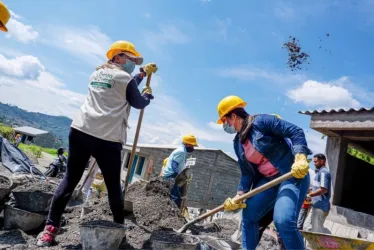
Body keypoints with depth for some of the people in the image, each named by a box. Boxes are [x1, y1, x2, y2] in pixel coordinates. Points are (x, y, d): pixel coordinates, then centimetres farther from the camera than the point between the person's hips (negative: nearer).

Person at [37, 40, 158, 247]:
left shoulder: (97, 73, 22)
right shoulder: (125, 77, -1)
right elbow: (139, 103, 9)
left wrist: (143, 73, 39)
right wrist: (148, 94, 29)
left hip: (80, 131, 6)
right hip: (108, 138, -6)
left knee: (70, 180, 8)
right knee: (113, 186, 7)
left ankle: (50, 228, 6)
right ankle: (119, 227, 20)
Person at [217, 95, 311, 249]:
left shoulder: (261, 121, -12)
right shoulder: (238, 143, 11)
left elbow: (295, 131, -18)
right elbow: (246, 172, 10)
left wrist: (300, 158, -33)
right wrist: (239, 196, -2)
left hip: (292, 174, -8)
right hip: (268, 180, 8)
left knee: (283, 220, -25)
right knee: (248, 215, 4)